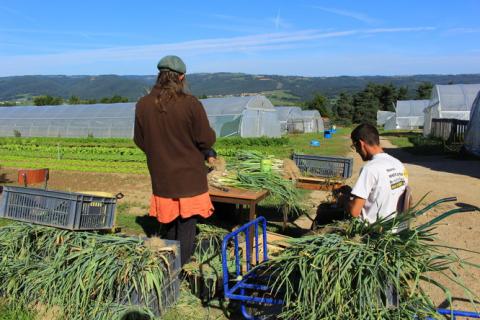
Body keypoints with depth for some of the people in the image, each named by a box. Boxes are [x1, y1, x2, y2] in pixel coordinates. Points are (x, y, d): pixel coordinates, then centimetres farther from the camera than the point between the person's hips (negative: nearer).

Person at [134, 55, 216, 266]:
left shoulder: (143, 105, -6)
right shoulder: (191, 104, -17)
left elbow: (139, 141, 3)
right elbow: (207, 139, -13)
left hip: (161, 175, 4)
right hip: (189, 174, -4)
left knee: (170, 221, 20)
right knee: (187, 223, 8)